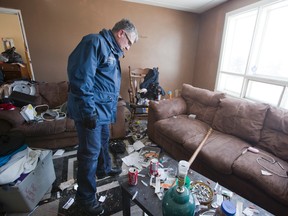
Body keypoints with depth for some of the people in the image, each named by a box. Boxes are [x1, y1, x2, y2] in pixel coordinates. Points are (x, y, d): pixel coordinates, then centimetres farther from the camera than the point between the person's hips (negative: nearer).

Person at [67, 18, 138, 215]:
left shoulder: (112, 51, 17)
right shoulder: (95, 42, -14)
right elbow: (80, 77, -24)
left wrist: (110, 109, 24)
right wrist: (88, 110, -23)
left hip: (103, 110, 10)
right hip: (91, 112, -10)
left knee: (103, 142, 25)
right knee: (90, 153, 1)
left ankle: (104, 169, 50)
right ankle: (85, 197, 22)